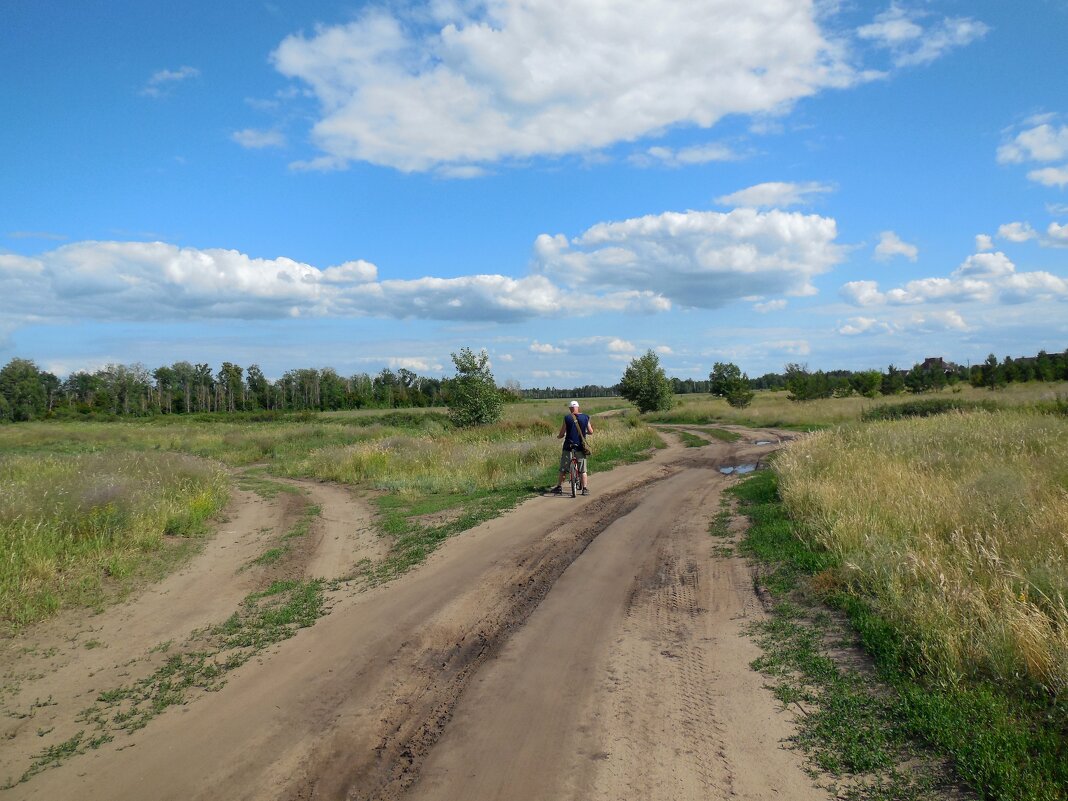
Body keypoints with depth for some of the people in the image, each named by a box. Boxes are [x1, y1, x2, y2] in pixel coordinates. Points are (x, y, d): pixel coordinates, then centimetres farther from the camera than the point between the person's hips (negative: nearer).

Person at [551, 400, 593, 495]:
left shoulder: (567, 418, -6)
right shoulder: (585, 417, -1)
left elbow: (562, 434, -5)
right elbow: (591, 431, 5)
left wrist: (558, 437, 18)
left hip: (568, 446, -1)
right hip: (581, 446, 1)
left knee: (563, 469, 10)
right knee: (583, 470, 10)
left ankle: (559, 487, 13)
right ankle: (585, 489, 7)